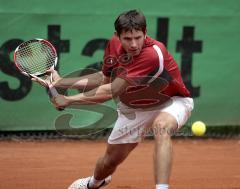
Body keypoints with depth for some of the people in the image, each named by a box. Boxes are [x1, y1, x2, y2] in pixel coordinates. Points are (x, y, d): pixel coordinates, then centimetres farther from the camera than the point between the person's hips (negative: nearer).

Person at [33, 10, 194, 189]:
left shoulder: (154, 54, -37)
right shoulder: (114, 44, -15)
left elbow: (112, 91, -33)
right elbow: (104, 78, 5)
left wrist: (69, 100, -26)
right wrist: (61, 82, 0)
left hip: (171, 101, -6)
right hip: (134, 107, 6)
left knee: (162, 127, -40)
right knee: (111, 159, 14)